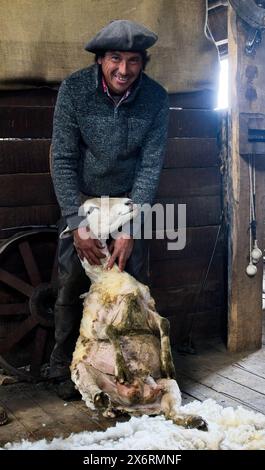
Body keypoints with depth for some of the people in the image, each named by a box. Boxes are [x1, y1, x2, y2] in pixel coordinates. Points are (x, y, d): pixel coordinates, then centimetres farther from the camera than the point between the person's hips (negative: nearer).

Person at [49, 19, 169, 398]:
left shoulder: (156, 98, -14)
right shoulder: (74, 89, -18)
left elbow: (151, 165, -14)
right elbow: (63, 160, -17)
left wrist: (130, 228, -20)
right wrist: (77, 223, -24)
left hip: (128, 200, 1)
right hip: (81, 200, -1)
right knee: (72, 285, -2)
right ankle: (64, 369, 13)